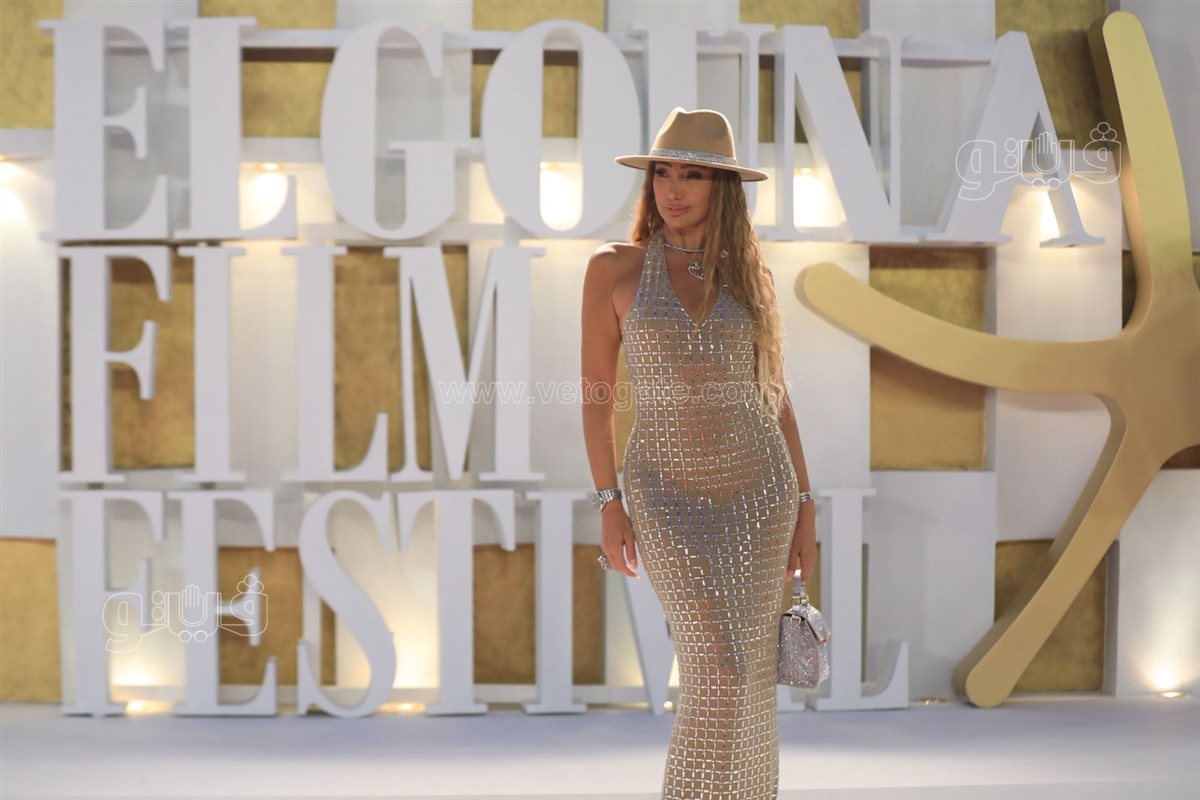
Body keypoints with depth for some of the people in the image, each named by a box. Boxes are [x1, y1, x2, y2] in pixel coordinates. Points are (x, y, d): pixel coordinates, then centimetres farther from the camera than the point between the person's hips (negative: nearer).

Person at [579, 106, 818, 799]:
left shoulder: (751, 275, 6)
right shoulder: (615, 268, 0)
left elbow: (775, 395, 9)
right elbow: (597, 392, 2)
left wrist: (806, 509, 5)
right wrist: (610, 503, -5)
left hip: (759, 489, 3)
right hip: (668, 497, -2)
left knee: (751, 681, 4)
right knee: (719, 674, -12)